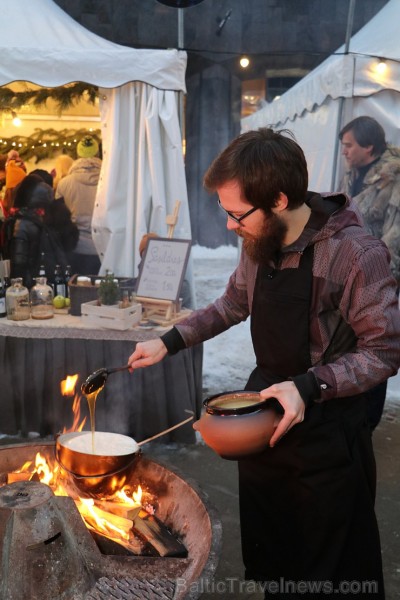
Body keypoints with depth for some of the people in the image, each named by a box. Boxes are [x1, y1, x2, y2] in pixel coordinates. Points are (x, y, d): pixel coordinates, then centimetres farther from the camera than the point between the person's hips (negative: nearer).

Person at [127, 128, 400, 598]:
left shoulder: (354, 254, -24)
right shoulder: (260, 243, -3)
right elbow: (234, 303, 13)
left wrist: (308, 387, -28)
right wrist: (169, 342, 6)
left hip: (326, 429, -6)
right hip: (264, 410, 6)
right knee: (266, 558, 24)